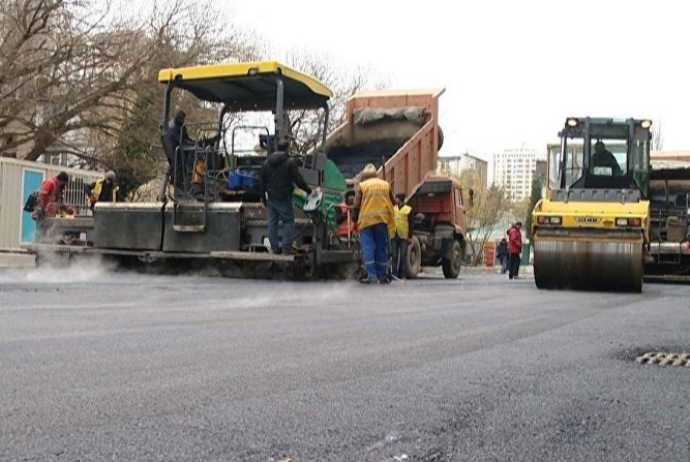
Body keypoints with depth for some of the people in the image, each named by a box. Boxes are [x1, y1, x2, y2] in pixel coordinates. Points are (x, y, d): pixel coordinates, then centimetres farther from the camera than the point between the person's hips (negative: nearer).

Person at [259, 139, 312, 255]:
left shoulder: (267, 162, 10)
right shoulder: (290, 162, -9)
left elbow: (262, 181, 13)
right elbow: (298, 180, -11)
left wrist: (263, 197, 20)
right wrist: (308, 190, 4)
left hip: (271, 198, 6)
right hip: (284, 198, -5)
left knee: (272, 222, 10)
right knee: (288, 222, 2)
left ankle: (275, 247, 13)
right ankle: (286, 248, -1)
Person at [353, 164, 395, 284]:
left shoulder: (361, 186, 3)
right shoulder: (385, 184, 11)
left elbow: (356, 205, -2)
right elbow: (392, 202, 16)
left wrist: (355, 220, 7)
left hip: (366, 220, -2)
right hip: (382, 220, 2)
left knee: (368, 249, -1)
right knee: (382, 249, 8)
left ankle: (372, 276, -9)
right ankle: (383, 276, 9)